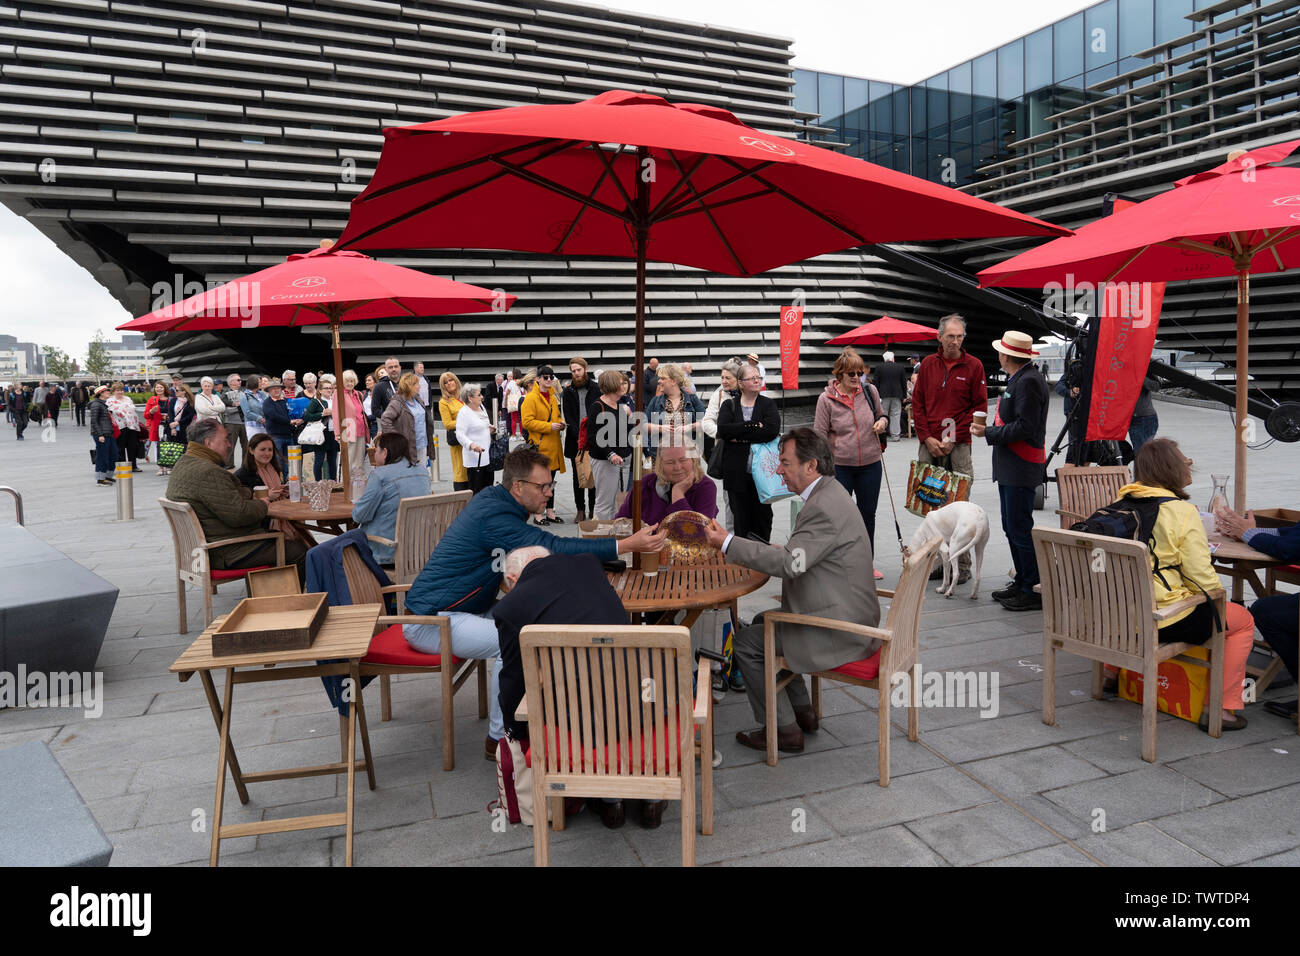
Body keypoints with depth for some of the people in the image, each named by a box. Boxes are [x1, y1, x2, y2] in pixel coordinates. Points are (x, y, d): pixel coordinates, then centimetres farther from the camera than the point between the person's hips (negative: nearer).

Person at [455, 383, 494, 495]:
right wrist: (472, 445, -35)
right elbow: (460, 434, -21)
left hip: (487, 455, 9)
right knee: (476, 490, -8)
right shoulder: (464, 412, -13)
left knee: (488, 488, 12)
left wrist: (489, 429, 14)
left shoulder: (481, 407, 13)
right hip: (474, 458, -9)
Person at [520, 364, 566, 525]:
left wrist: (560, 423, 5)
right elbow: (527, 421, -16)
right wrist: (549, 426, -19)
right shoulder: (530, 398, -10)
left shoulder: (553, 396, 15)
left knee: (550, 480, 13)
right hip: (539, 445, -7)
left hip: (553, 445, 8)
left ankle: (550, 512, 21)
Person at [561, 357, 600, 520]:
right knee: (577, 476, 7)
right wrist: (579, 437, -12)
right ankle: (580, 509, 14)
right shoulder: (568, 392, 7)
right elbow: (568, 418, 0)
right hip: (575, 440, 2)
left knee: (594, 476, 3)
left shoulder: (596, 388, 2)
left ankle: (593, 509, 12)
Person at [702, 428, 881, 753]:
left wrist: (728, 542, -28)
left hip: (841, 630, -10)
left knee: (746, 642, -4)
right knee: (762, 624, 22)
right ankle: (802, 711, 27)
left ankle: (783, 729, 7)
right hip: (848, 616, 10)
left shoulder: (824, 508, -24)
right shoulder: (829, 494, 9)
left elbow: (790, 563, -31)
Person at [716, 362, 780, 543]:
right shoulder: (729, 405, 8)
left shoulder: (768, 404, 6)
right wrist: (753, 426, -15)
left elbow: (772, 430, -13)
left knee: (762, 516, 6)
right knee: (740, 518, 4)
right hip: (736, 473, 0)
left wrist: (740, 436, -12)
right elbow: (723, 430, -11)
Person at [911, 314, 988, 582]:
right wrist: (927, 438, -2)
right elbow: (917, 404, 10)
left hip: (959, 447, -3)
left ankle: (962, 565, 7)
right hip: (929, 445, 3)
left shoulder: (973, 366, 2)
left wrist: (953, 439, -8)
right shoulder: (927, 364, 10)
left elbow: (980, 407, 0)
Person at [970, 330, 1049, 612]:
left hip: (1021, 470, -11)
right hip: (1009, 468, 11)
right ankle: (1022, 582, 24)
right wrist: (990, 428, 13)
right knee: (1011, 527, 15)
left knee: (1020, 530, -7)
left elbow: (1024, 427, -22)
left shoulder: (1028, 381, -16)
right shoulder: (1019, 379, 17)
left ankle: (1033, 591, 0)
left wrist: (989, 433, -16)